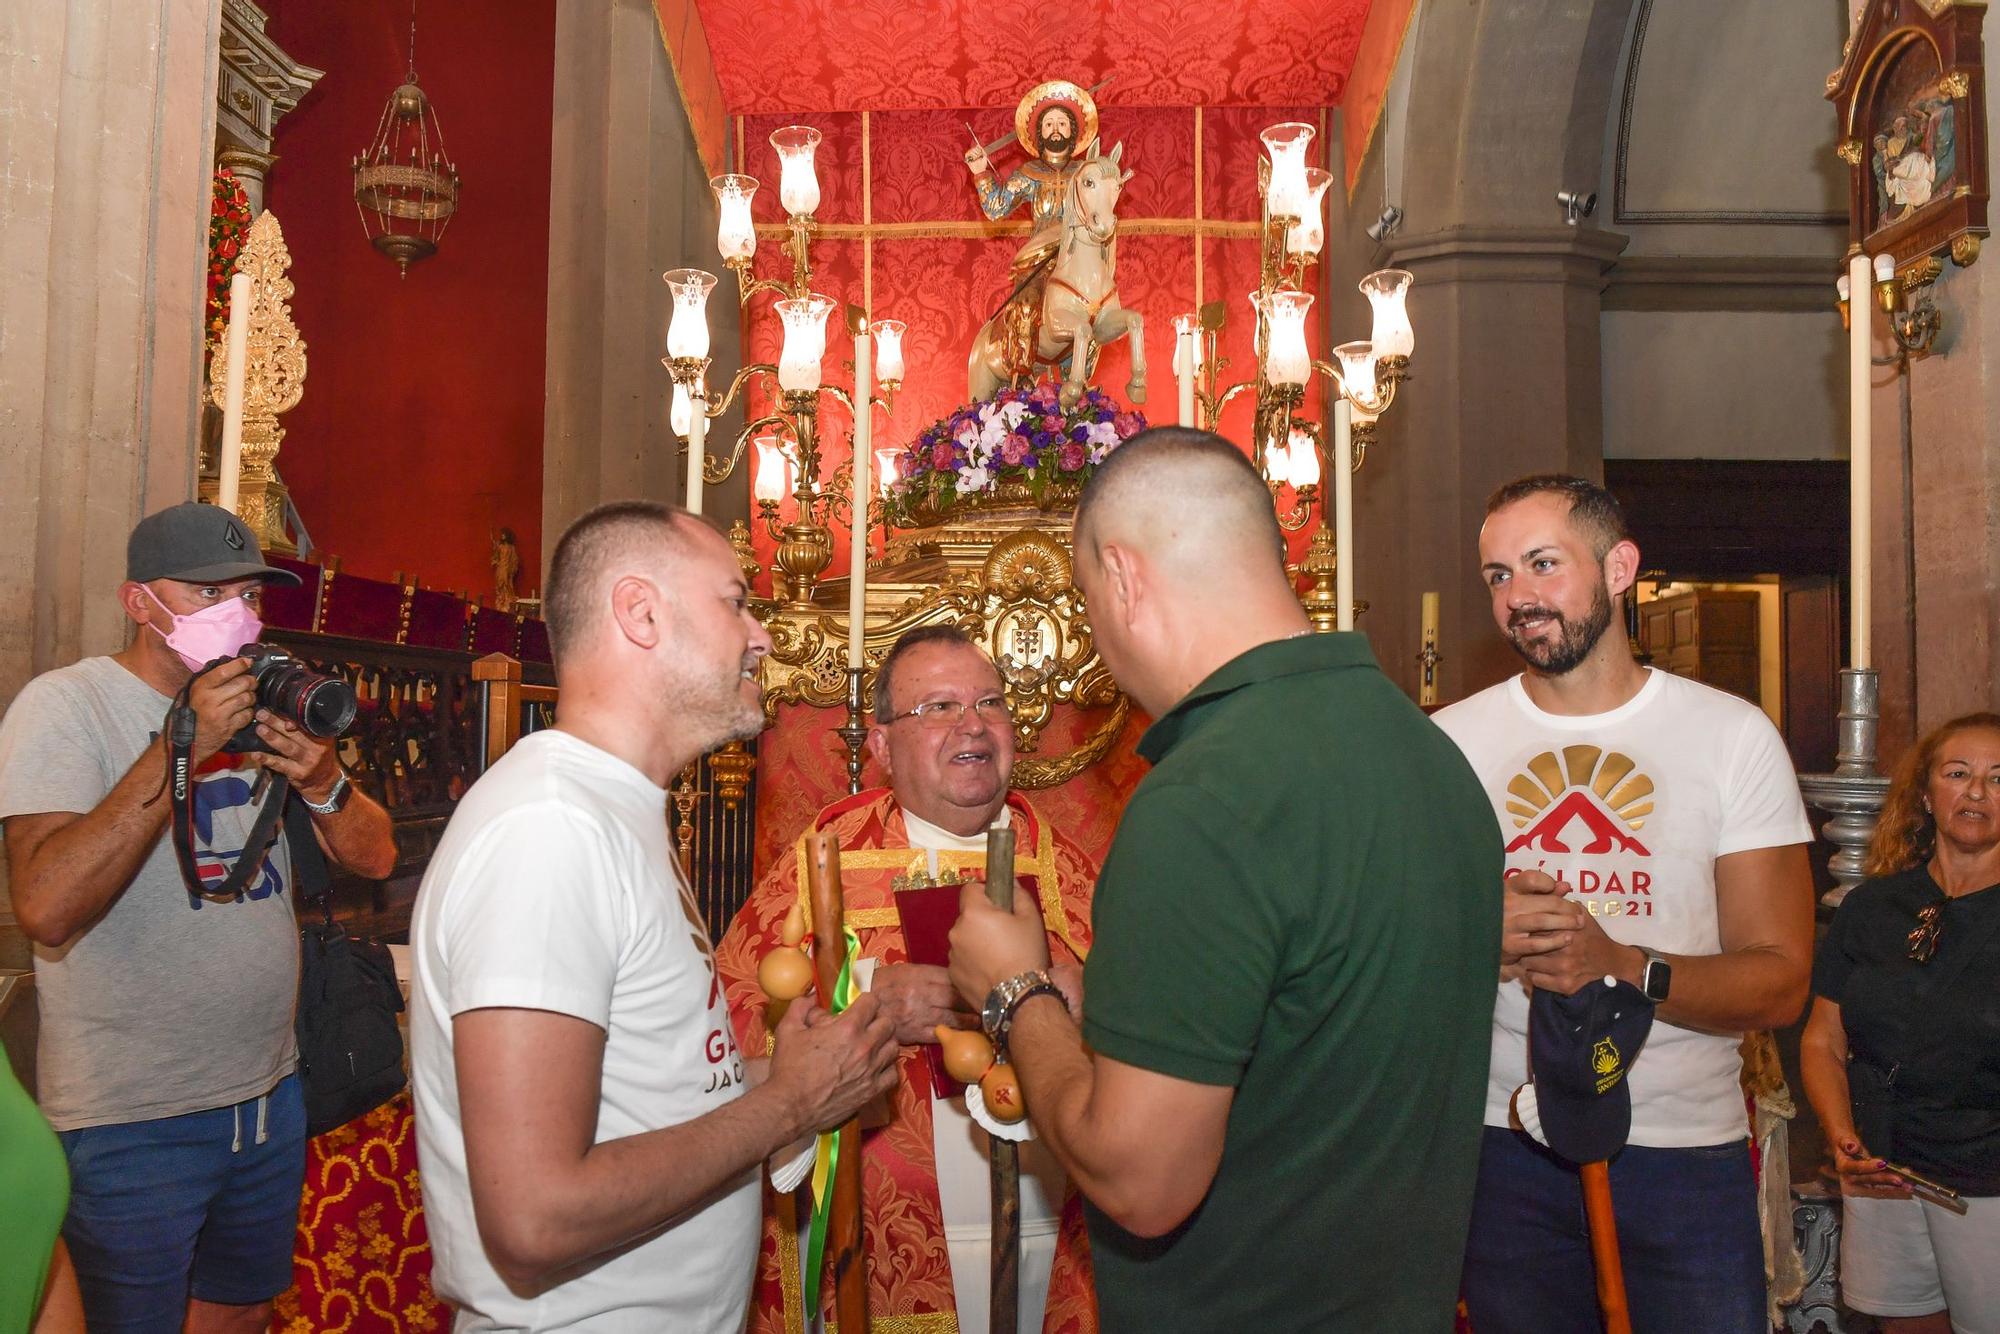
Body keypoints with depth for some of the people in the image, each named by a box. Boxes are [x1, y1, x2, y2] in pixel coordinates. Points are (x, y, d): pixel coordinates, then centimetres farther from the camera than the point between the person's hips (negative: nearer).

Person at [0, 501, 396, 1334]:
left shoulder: (268, 706, 6)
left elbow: (374, 859, 4)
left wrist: (324, 783, -16)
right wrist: (182, 747, -28)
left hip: (269, 1093, 6)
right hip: (132, 1122, -5)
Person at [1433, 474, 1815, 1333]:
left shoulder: (1735, 736, -1)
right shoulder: (1450, 741, 2)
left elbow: (1780, 984, -5)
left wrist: (1621, 964, -23)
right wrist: (1488, 941, -21)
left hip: (1688, 1151, 0)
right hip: (1504, 1149, 1)